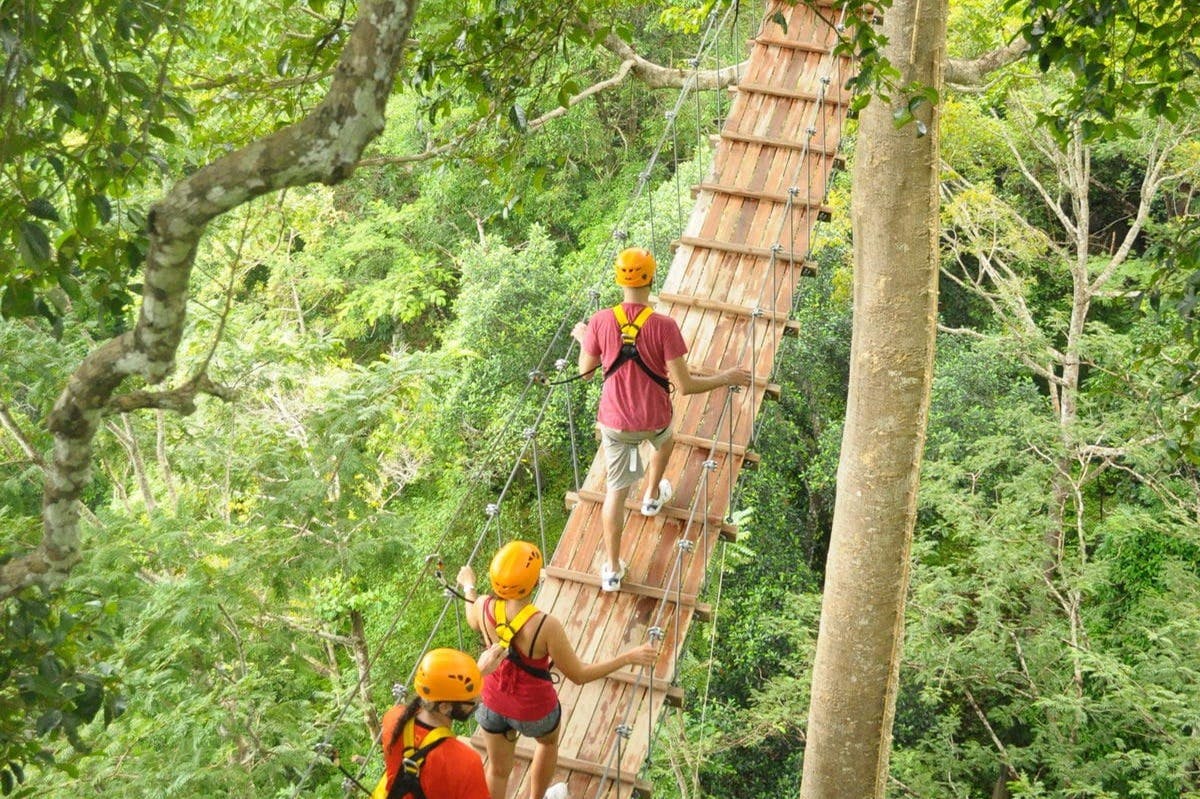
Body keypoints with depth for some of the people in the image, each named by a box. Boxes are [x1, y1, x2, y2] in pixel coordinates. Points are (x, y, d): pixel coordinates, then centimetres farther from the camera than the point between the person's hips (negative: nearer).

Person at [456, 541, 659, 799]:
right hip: (535, 710, -2)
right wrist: (629, 657, -18)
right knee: (548, 742, 34)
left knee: (498, 770, 25)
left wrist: (468, 586, 23)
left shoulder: (484, 607, -24)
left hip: (493, 703, 2)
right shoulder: (545, 626, -37)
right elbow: (578, 675, -24)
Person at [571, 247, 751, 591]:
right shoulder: (664, 326, -24)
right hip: (654, 418, -1)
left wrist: (582, 338, 19)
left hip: (615, 421, 1)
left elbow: (585, 370, -1)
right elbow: (684, 385, -22)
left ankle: (612, 569, 18)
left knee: (616, 490, 13)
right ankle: (653, 496, 60)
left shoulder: (601, 321, -16)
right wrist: (727, 378, -8)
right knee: (664, 440, 37)